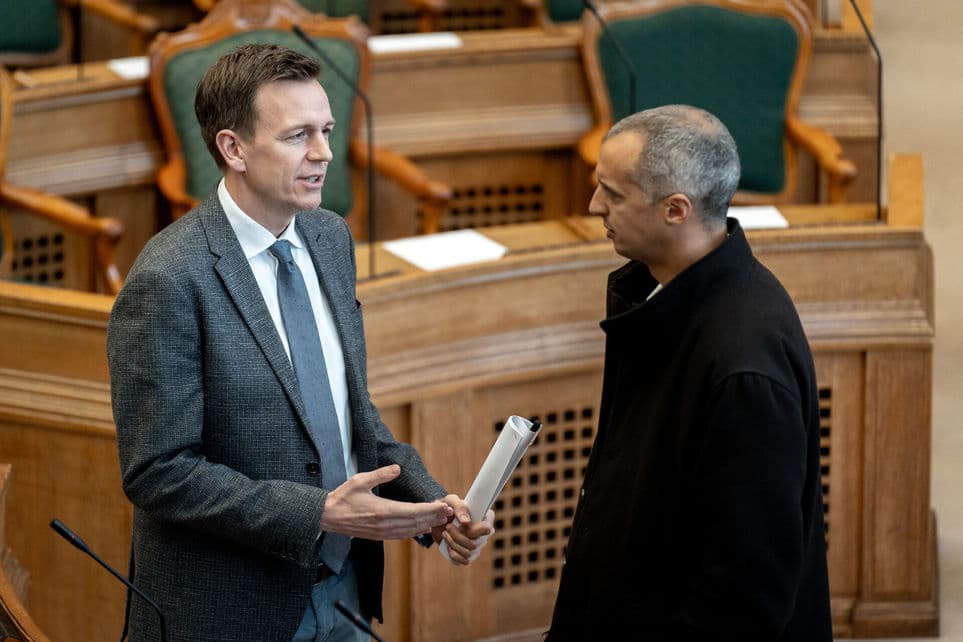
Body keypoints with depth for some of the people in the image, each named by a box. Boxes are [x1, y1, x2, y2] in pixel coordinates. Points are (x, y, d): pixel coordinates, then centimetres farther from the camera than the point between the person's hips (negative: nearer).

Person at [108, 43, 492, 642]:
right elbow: (158, 473, -20)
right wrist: (319, 513, -24)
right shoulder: (167, 282, -19)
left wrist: (432, 502, -2)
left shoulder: (331, 237, 4)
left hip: (343, 588, 7)